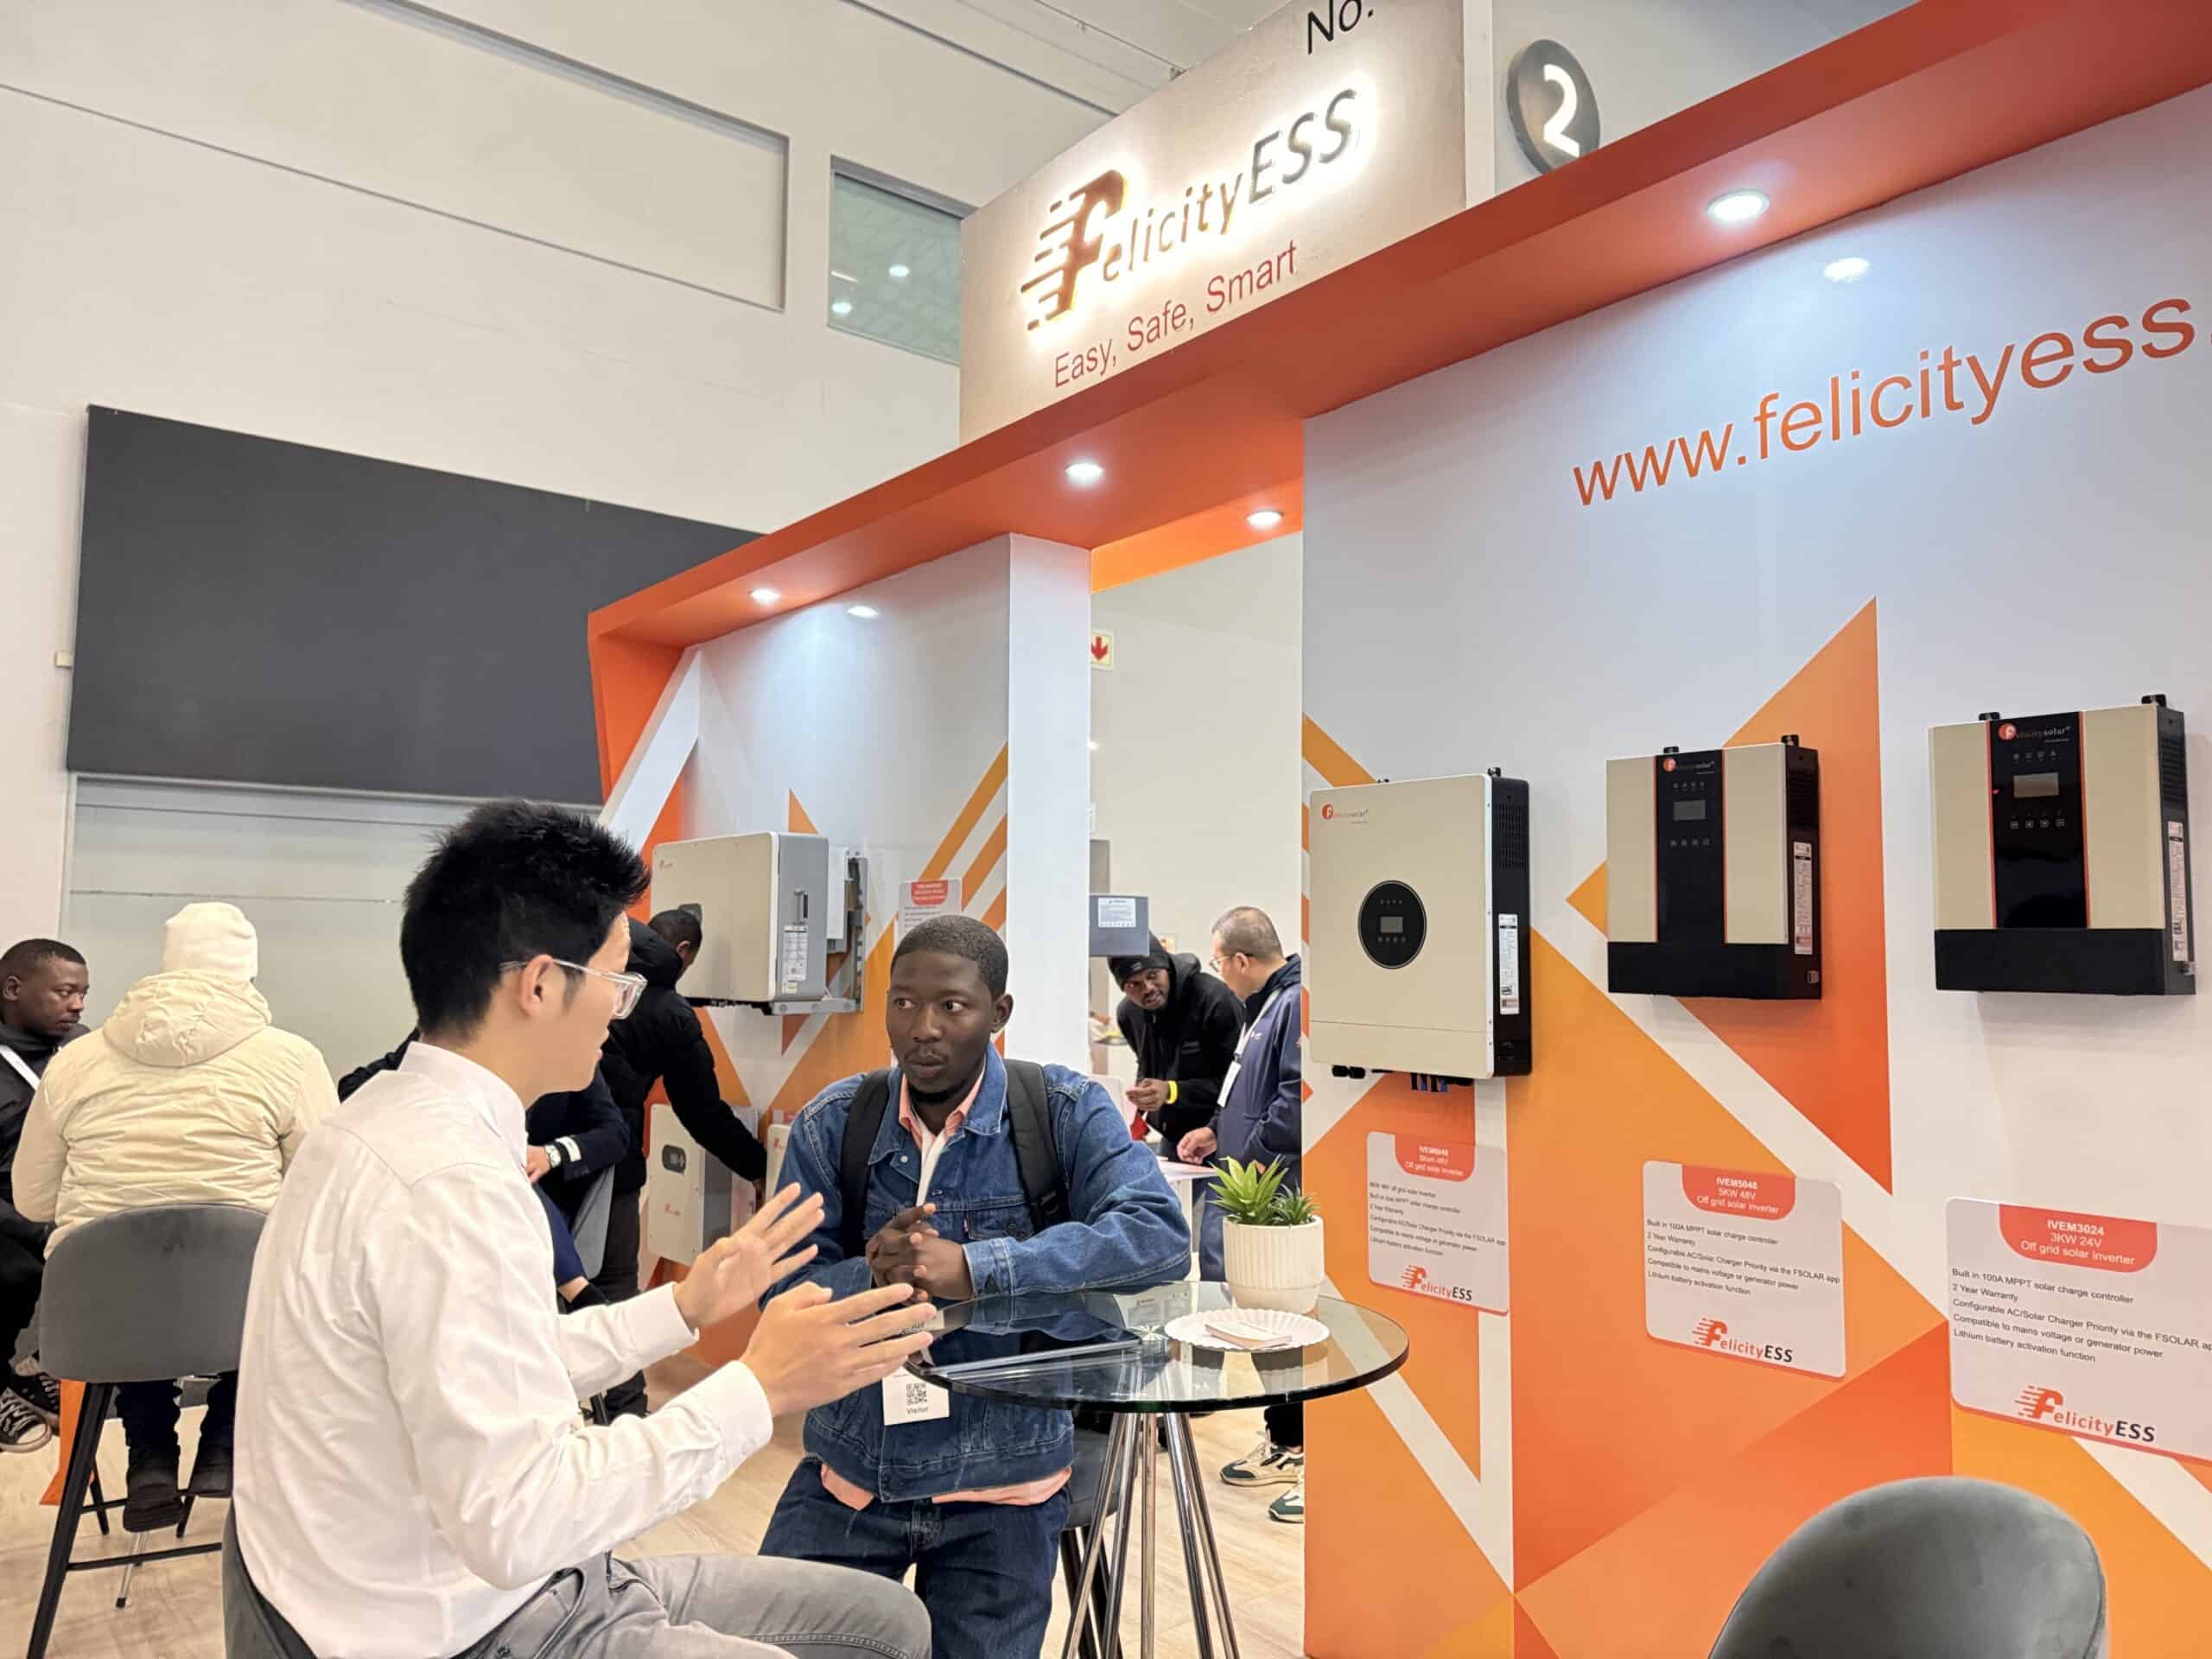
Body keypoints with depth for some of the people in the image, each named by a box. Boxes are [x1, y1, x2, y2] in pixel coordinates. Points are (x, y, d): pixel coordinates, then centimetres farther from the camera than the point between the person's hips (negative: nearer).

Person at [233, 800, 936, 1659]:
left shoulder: (403, 1118, 4)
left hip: (466, 1587, 9)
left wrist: (683, 1308, 16)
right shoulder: (449, 1179, -27)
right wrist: (758, 1388, -22)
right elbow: (517, 1523, -29)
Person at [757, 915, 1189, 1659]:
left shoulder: (1066, 1111, -10)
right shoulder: (831, 1124, -4)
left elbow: (1159, 1235, -23)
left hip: (1000, 1482, -2)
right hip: (852, 1467, 2)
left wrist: (975, 1268, -30)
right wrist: (871, 1278, -26)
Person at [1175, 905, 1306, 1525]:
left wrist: (1249, 1159, -18)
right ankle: (1285, 1444, 33)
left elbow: (1295, 1100, -25)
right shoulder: (1264, 1006, 15)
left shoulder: (1296, 1004, -18)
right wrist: (1217, 1130, 20)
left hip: (1280, 1198, -11)